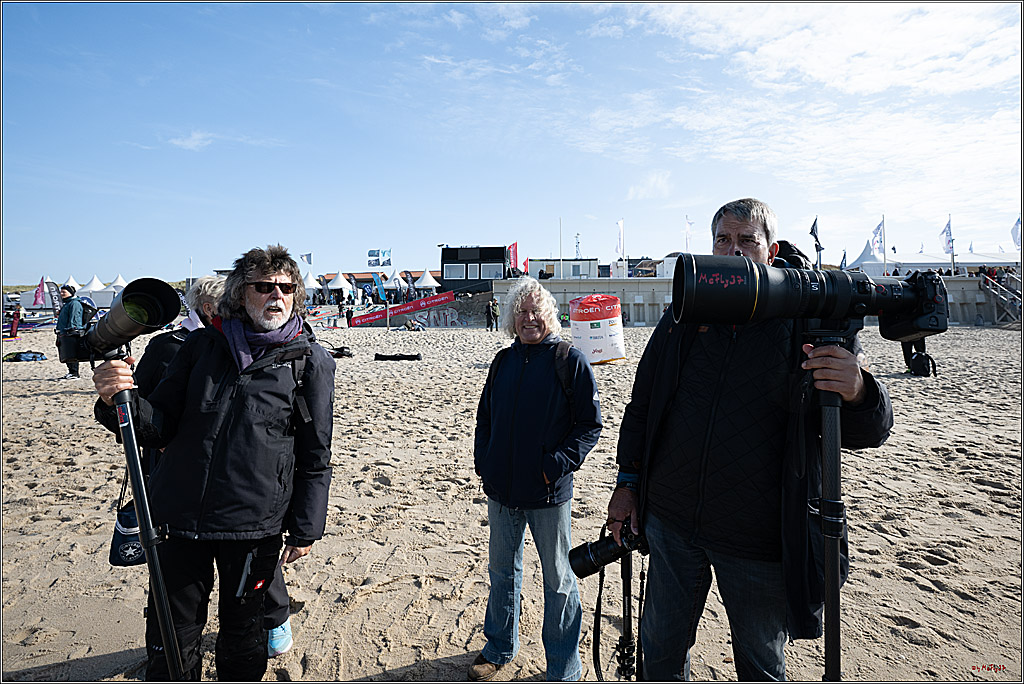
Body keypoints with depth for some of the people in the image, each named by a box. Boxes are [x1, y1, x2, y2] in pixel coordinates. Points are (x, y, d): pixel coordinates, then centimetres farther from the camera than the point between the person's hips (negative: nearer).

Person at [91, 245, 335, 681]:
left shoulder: (311, 362, -3)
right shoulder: (201, 346, 5)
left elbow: (315, 457, -1)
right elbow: (159, 427, 5)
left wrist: (305, 530, 0)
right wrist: (118, 401, -16)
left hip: (255, 527, -2)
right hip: (181, 517, 2)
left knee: (243, 634, 17)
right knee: (169, 640, 14)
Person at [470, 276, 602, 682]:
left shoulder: (569, 360, -8)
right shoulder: (503, 362, 7)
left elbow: (590, 424, -9)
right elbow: (484, 417, 16)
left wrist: (558, 464, -18)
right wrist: (483, 460, 3)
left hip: (549, 494, -5)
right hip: (501, 491, 5)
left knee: (558, 580, 11)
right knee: (502, 573, 20)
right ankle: (499, 649, 42)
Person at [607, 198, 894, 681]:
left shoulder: (806, 327, -6)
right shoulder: (680, 321, 1)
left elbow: (868, 432, -7)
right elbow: (640, 406, 8)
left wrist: (857, 394, -29)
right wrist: (627, 481, 5)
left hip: (760, 537, -2)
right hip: (672, 521, 2)